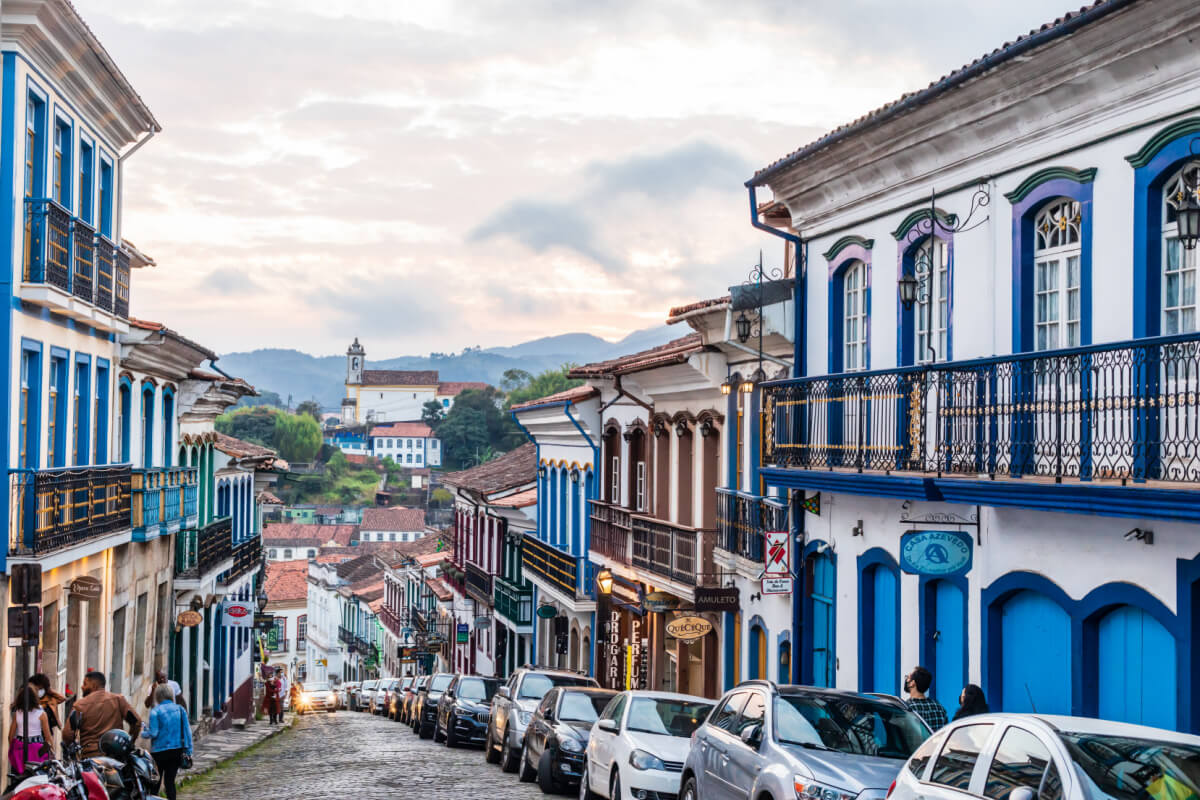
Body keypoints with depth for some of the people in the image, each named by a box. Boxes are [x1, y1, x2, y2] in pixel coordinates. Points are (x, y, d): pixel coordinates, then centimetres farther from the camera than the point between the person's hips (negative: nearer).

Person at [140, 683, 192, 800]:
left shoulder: (156, 711, -11)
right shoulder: (180, 709, 1)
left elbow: (153, 733, -13)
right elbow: (187, 731, 2)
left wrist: (143, 732, 8)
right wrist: (188, 750, 7)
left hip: (160, 751, -4)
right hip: (177, 750, 4)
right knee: (170, 780, 9)